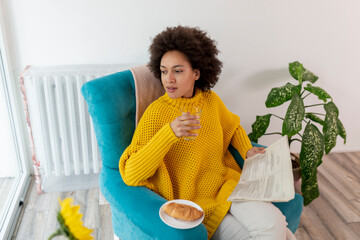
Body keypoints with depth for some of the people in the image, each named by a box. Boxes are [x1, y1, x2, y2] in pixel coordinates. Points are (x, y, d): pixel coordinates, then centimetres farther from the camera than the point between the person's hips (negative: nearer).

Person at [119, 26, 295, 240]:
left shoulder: (211, 100, 1)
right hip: (194, 202, -4)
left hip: (226, 184, 4)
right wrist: (170, 132, -33)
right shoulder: (157, 112, -14)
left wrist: (248, 151, 3)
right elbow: (131, 175, -22)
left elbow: (232, 127, 23)